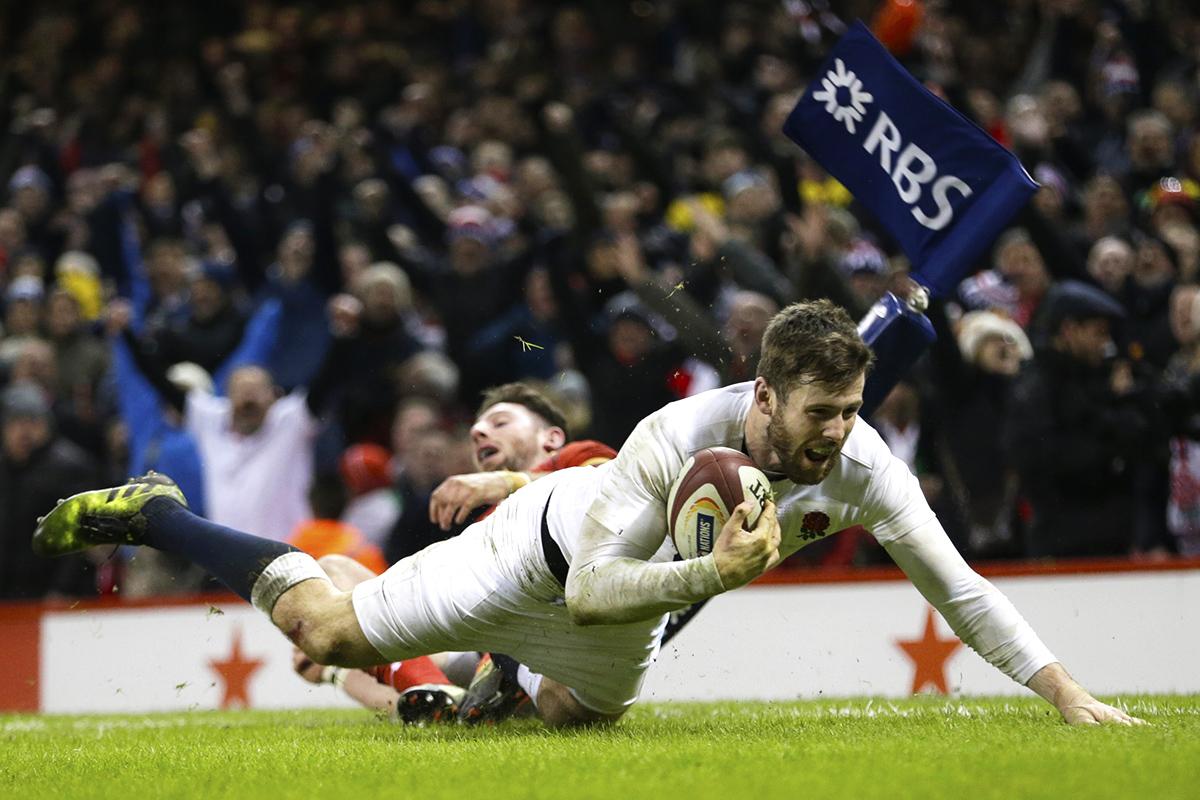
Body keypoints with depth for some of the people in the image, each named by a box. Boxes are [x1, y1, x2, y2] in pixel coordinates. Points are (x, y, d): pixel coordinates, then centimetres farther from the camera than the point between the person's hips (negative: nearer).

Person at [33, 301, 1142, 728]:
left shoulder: (861, 467, -28)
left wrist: (1070, 695, -30)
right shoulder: (678, 438, -41)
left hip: (632, 603, 5)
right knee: (324, 631, 1)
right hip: (546, 552, -5)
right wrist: (715, 571, -51)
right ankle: (149, 513, 23)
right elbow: (594, 586, -37)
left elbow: (960, 589, -24)